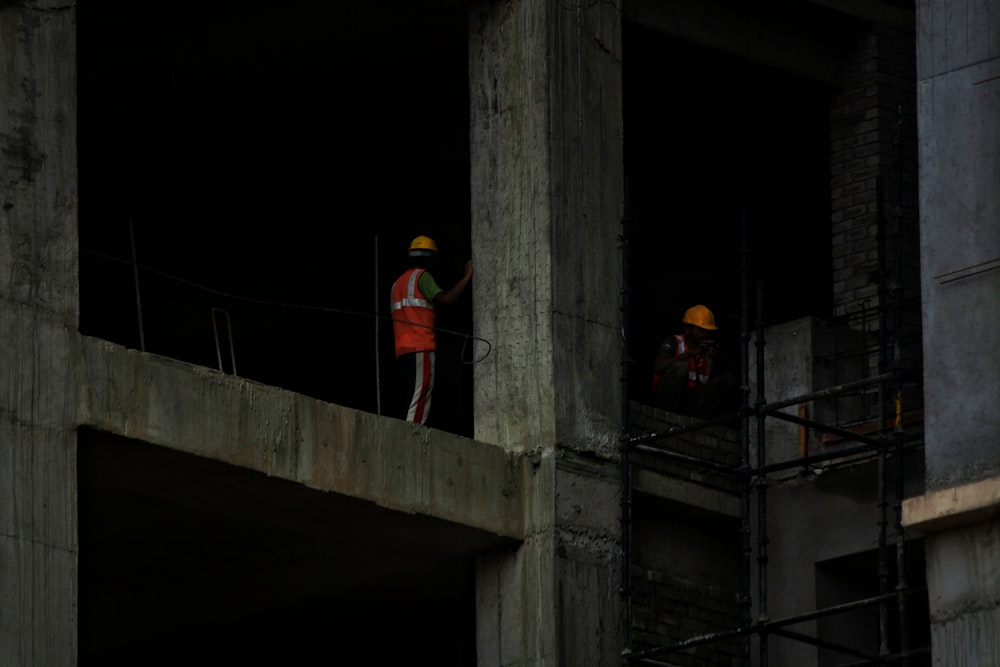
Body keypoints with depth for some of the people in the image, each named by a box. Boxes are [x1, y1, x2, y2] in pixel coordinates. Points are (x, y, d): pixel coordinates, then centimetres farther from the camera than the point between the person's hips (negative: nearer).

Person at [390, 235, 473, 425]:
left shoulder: (398, 282, 24)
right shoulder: (422, 276, -2)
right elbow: (445, 299, -15)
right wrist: (467, 276, -11)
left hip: (403, 348, 8)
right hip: (421, 347, -8)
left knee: (411, 401, 6)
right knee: (420, 397, -14)